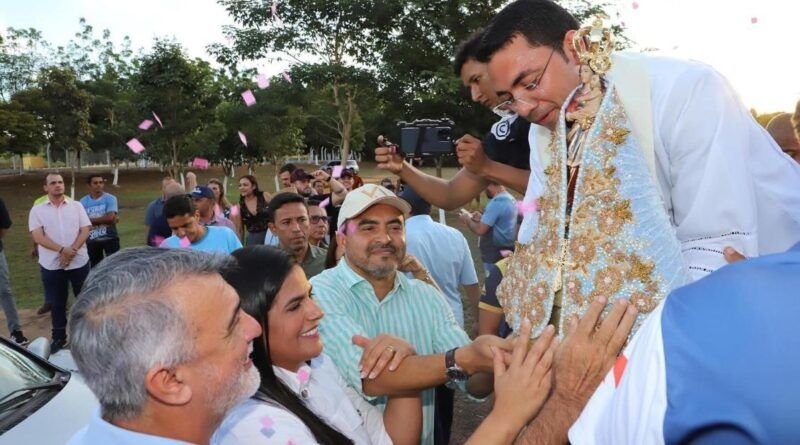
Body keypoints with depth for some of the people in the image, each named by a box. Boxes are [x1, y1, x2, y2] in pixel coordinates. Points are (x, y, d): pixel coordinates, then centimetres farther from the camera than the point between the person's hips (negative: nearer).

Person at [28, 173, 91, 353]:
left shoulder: (76, 206, 5)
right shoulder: (37, 210, 1)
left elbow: (85, 230, -1)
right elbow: (38, 237, -8)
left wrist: (72, 250, -16)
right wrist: (62, 250, -19)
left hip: (79, 262, 0)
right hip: (51, 265, 0)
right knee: (57, 304, 9)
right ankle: (59, 337, 21)